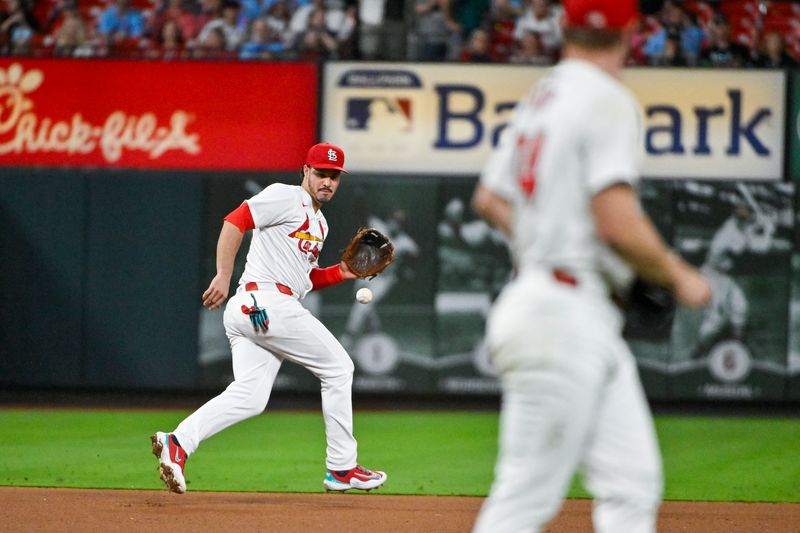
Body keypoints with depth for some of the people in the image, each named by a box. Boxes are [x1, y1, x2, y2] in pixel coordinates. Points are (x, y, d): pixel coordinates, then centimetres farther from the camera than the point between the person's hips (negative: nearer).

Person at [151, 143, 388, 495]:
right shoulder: (285, 197, -3)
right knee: (337, 368, 2)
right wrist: (223, 276, -22)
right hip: (267, 303, -9)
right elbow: (235, 221, -14)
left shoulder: (319, 224, 27)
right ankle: (342, 467, 8)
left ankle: (178, 442, -18)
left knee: (248, 397, -4)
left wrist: (341, 272, 13)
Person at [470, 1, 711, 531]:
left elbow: (489, 199, 23)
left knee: (633, 485, 8)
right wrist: (678, 276, -6)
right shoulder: (608, 100, -12)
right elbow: (618, 223, -21)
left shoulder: (540, 100, 15)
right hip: (565, 314, -9)